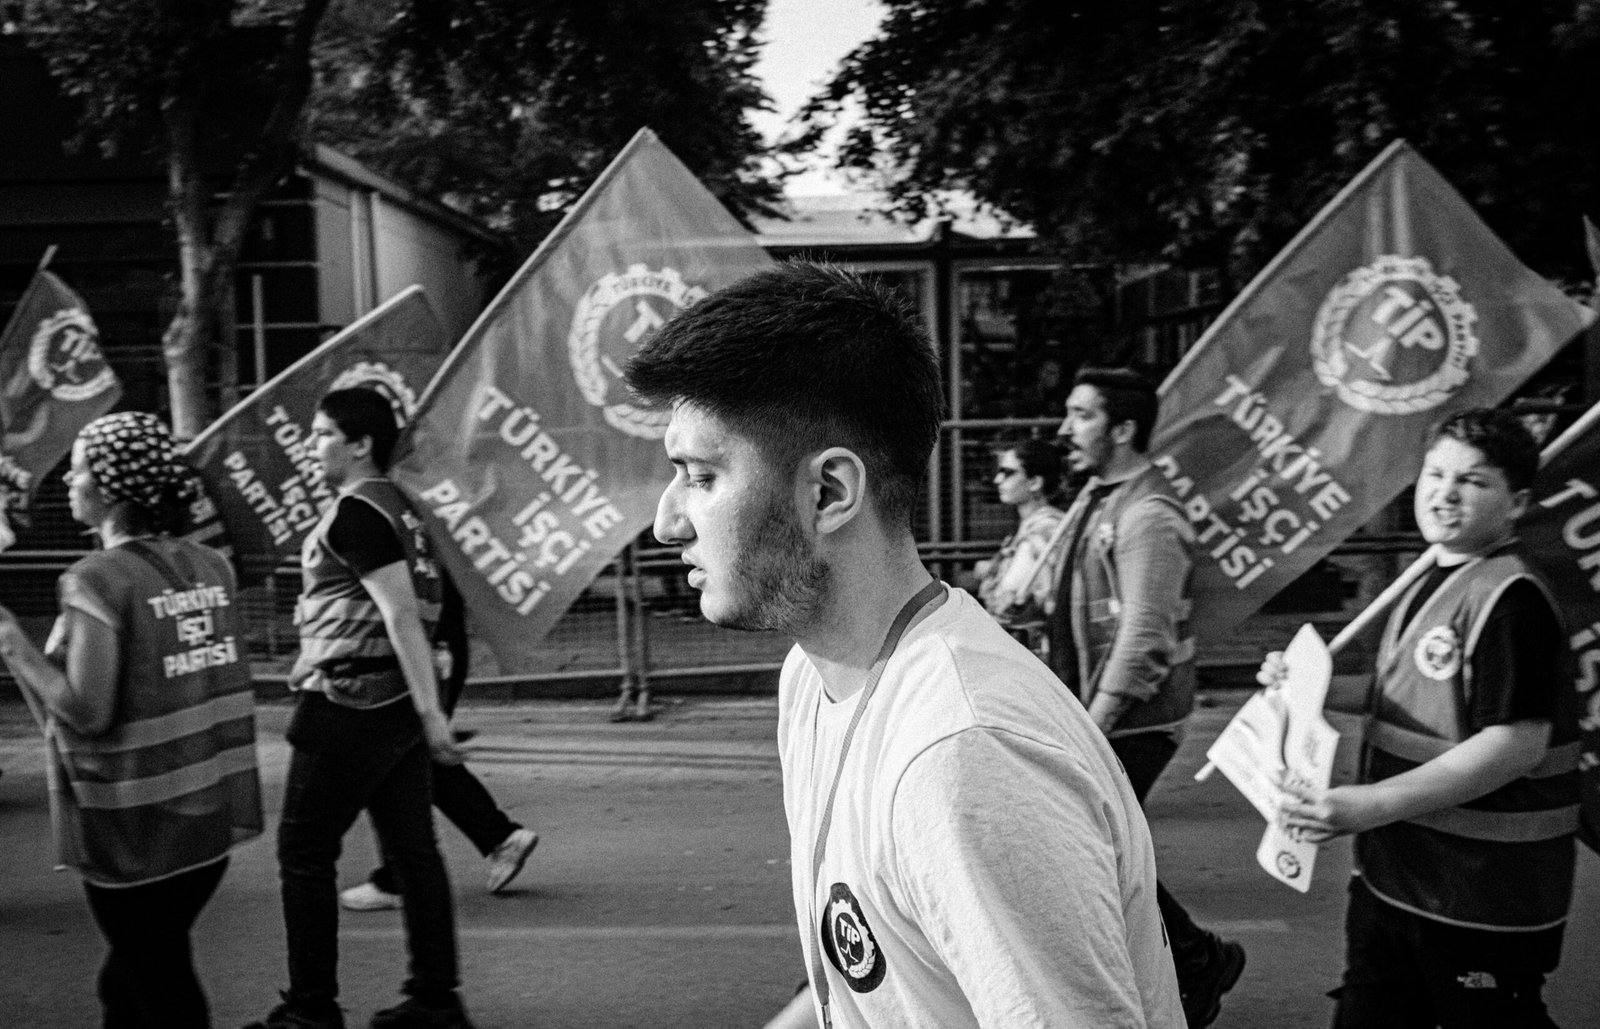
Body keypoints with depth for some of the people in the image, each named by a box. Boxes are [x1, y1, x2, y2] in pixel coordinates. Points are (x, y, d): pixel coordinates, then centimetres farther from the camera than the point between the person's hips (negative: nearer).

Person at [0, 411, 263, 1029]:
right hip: (216, 814, 6)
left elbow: (87, 711, -19)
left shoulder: (97, 580, -16)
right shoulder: (210, 566, 3)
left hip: (135, 829, -6)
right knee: (127, 979, 22)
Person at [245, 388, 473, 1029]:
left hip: (350, 706, -9)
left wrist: (431, 713, -24)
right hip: (395, 702, 9)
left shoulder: (354, 511, -14)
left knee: (304, 852, 5)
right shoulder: (397, 505, 13)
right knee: (412, 849, 12)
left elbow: (402, 616, -22)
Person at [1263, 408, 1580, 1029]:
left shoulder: (1511, 598, -18)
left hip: (1483, 901, -9)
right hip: (1392, 878, 9)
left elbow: (1515, 744, -25)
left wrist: (1370, 806, -29)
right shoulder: (1431, 583, 10)